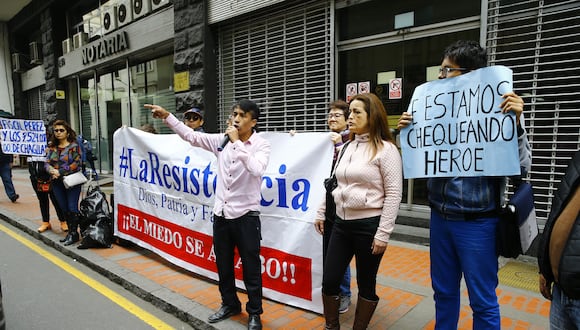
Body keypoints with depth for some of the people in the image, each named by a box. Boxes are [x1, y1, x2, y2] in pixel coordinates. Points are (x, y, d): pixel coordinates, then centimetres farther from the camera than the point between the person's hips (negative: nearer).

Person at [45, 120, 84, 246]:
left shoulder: (74, 146, -5)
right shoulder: (52, 148, 12)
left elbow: (76, 164, -12)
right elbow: (47, 163, 8)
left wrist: (60, 172, -15)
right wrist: (51, 171, -13)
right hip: (57, 183, 6)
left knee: (72, 208, -4)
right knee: (64, 209, 11)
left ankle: (74, 233, 6)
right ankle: (70, 232, 21)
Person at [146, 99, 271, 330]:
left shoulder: (261, 145, -9)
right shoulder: (222, 140, 4)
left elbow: (256, 170, -28)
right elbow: (191, 136, 4)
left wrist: (237, 142, -24)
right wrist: (167, 117, -5)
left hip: (246, 215, -5)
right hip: (221, 213, 5)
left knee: (251, 268, 7)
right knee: (223, 265, 19)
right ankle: (230, 304, 40)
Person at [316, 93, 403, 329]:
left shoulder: (385, 149, -10)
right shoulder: (346, 147, 10)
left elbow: (394, 194, -12)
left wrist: (383, 233, -14)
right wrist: (321, 212, 18)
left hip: (369, 225, -6)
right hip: (341, 223, 6)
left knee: (366, 285, 11)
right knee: (329, 281, 10)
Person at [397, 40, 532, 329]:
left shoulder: (500, 110, -9)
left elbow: (521, 166, -12)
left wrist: (516, 123, -25)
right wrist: (407, 133, -1)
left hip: (476, 222, -5)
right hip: (440, 217, 5)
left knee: (483, 301, 10)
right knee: (443, 292, 20)